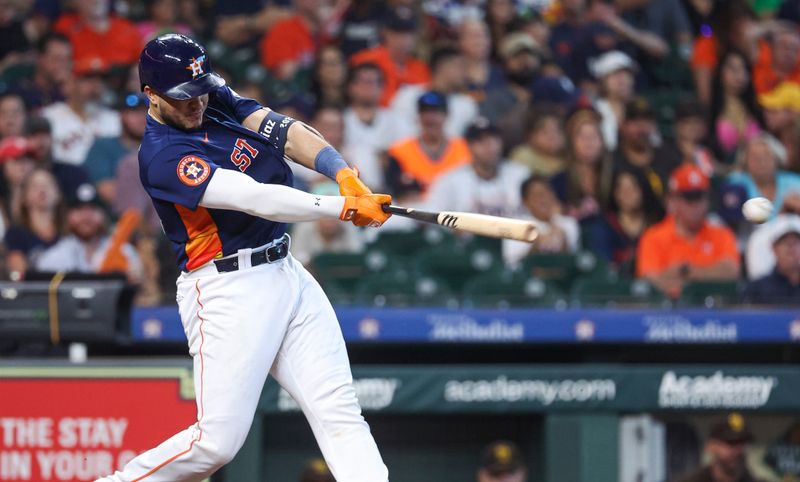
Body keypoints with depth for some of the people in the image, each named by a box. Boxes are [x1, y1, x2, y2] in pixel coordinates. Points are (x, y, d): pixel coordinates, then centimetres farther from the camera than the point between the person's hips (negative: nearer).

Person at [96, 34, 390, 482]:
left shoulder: (217, 101, 8)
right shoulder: (163, 156, -17)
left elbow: (287, 133, -1)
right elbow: (259, 200, -24)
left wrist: (346, 175, -18)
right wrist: (346, 208, -26)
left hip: (287, 274, 8)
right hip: (228, 290, -8)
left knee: (339, 411, -3)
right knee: (218, 441, -10)